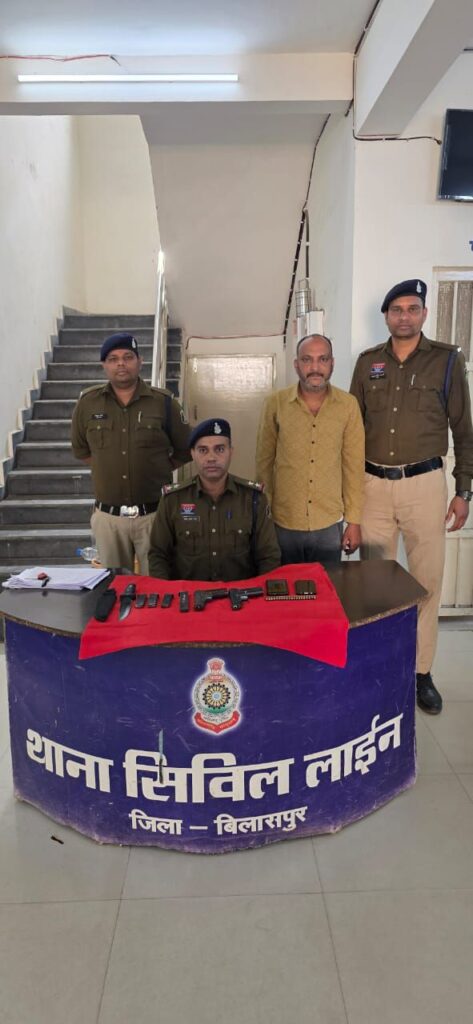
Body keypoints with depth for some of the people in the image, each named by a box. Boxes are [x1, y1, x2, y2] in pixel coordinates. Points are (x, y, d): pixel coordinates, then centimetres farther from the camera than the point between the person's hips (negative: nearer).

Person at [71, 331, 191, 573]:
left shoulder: (164, 402, -2)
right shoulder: (88, 402, 2)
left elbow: (185, 451, 7)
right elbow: (81, 449, 17)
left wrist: (154, 472, 3)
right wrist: (109, 468, 9)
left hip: (154, 513, -2)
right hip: (108, 516, 2)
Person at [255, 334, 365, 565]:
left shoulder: (348, 405, -3)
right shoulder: (275, 403, -5)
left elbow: (354, 466, 1)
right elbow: (264, 463, 1)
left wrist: (354, 521, 1)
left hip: (329, 526, 1)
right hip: (282, 524, 0)